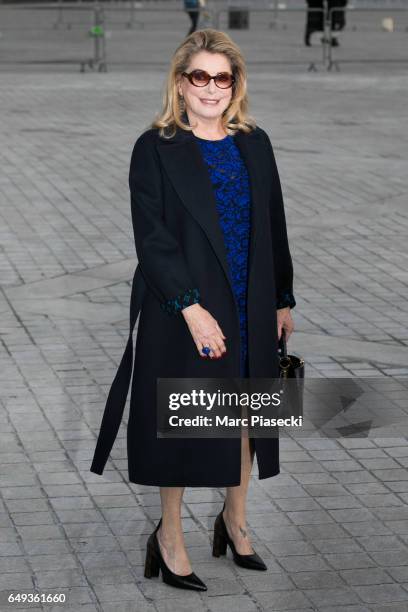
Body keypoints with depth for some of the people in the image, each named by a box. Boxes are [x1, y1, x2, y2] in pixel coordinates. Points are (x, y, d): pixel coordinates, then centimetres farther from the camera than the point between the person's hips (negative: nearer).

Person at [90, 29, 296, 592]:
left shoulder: (255, 144, 7)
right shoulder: (155, 148, -7)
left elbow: (274, 227, 11)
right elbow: (152, 236, -13)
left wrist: (283, 299, 9)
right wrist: (191, 307, -21)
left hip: (250, 308, 5)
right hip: (184, 307, -4)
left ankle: (235, 519, 31)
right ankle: (169, 535, 19)